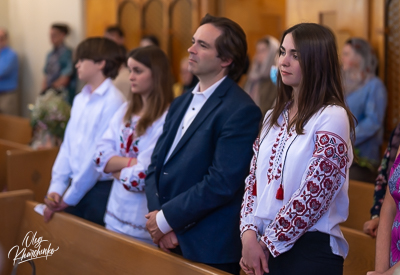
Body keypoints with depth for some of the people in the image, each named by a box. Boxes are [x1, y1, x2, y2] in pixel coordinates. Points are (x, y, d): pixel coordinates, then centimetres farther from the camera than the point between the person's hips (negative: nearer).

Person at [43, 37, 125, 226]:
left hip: (99, 188, -6)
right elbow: (67, 145, 10)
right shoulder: (80, 99, 10)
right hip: (75, 185, 7)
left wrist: (68, 198, -11)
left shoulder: (112, 101, -15)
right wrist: (56, 188, 0)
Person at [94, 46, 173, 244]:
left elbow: (140, 178, -21)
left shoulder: (167, 119, -18)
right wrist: (130, 162, -17)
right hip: (115, 215, 7)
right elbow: (100, 156, -2)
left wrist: (114, 167, -5)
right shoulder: (125, 110, 5)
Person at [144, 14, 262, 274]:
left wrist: (167, 218, -15)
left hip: (209, 249, -7)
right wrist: (157, 215, -9)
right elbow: (157, 164, 7)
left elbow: (221, 183, -22)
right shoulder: (180, 104, 12)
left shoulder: (241, 110, -15)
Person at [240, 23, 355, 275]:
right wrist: (249, 233, -8)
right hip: (265, 249, 6)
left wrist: (268, 243, -11)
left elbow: (314, 195, -17)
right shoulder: (275, 116, 9)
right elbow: (254, 180, 7)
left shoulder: (332, 118, -12)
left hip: (310, 249, -6)